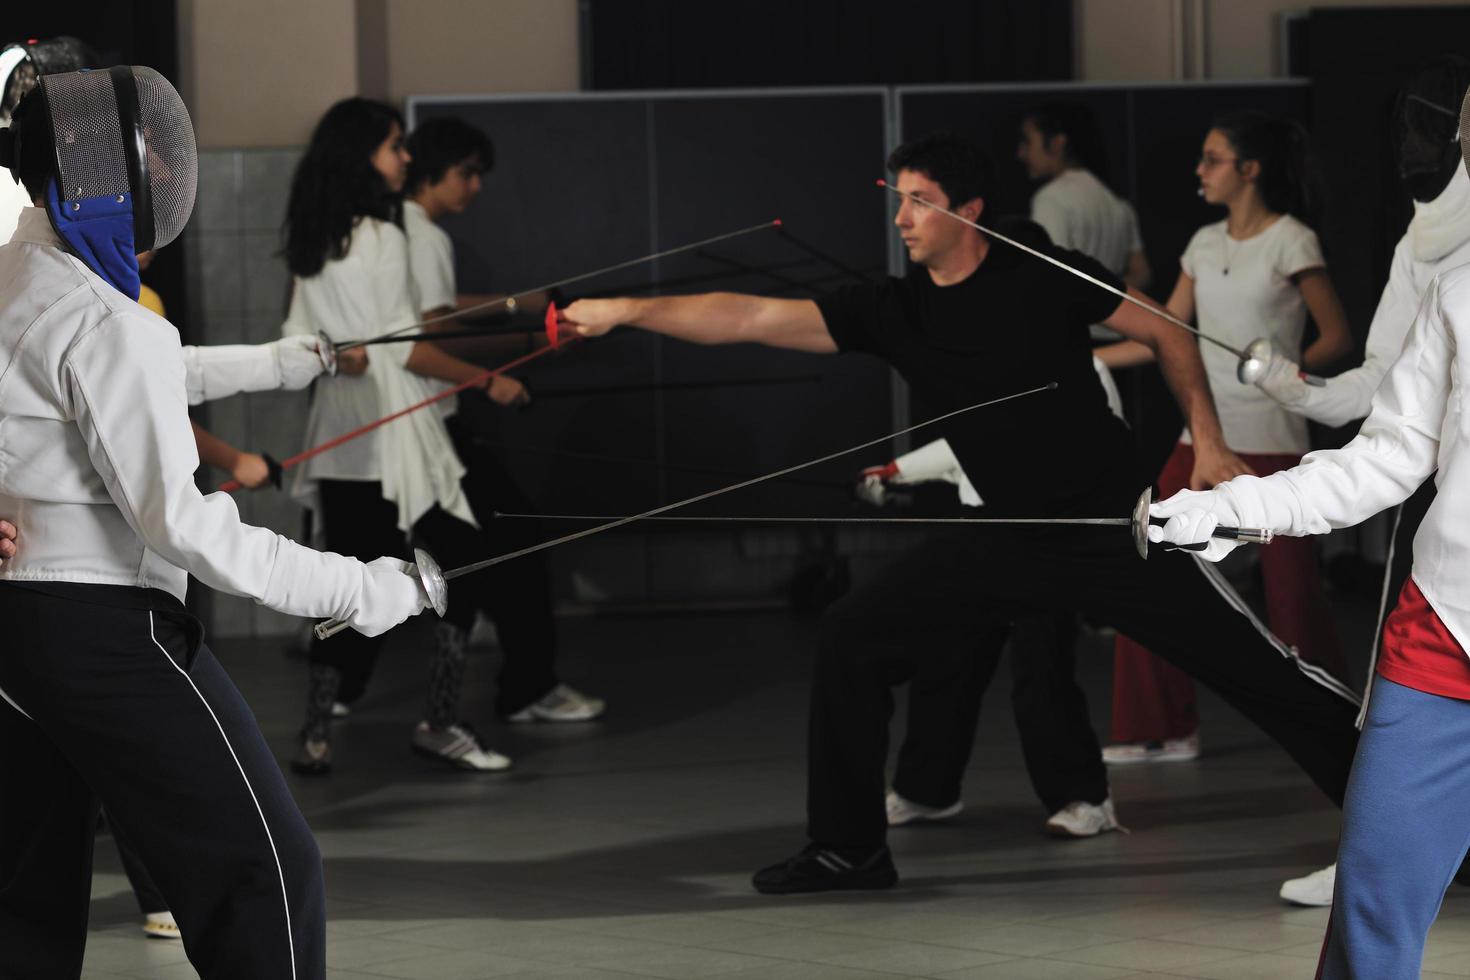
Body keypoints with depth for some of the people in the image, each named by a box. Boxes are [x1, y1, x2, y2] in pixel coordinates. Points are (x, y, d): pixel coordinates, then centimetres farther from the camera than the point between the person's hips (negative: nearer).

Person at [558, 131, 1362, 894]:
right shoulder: (894, 311, -1)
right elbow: (749, 318, -7)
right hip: (1009, 541, 4)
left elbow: (1167, 335, 3)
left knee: (1246, 660, -8)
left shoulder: (1046, 277, -9)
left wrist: (1207, 441, -6)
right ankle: (849, 847, 7)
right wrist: (626, 311, -15)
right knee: (855, 636, -3)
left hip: (1115, 525, -4)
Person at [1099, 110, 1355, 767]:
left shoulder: (1291, 242, -7)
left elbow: (1337, 337, -7)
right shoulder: (1206, 244, 11)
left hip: (1271, 437, -6)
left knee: (1291, 586, -1)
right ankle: (1163, 730, 6)